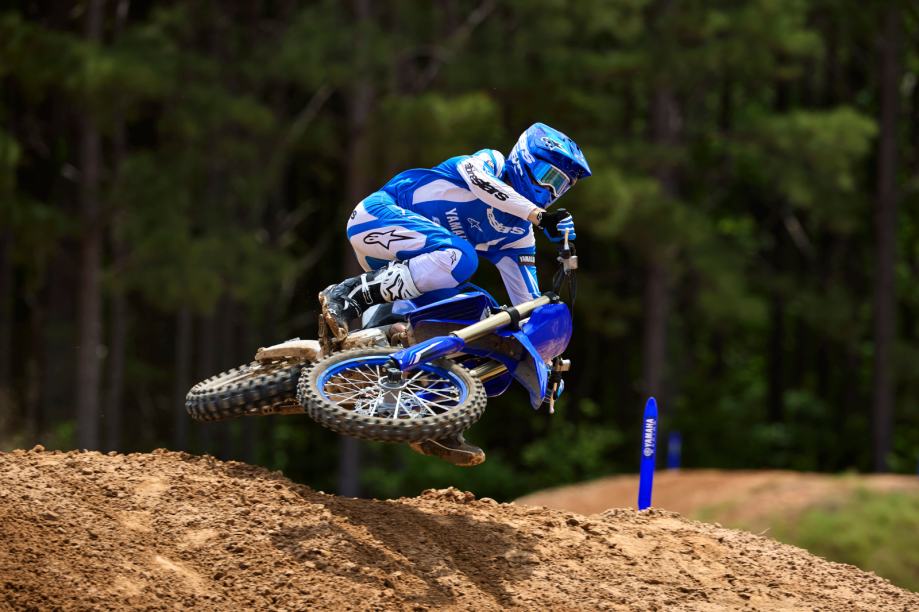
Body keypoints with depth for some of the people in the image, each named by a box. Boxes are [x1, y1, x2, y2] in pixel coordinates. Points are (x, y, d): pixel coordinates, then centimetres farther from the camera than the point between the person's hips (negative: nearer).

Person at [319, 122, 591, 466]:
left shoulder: (518, 233, 17)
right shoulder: (489, 161, -1)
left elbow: (526, 299, 16)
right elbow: (479, 180, -26)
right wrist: (538, 215, -35)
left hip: (403, 262, 9)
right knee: (459, 257, -32)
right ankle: (348, 297, -34)